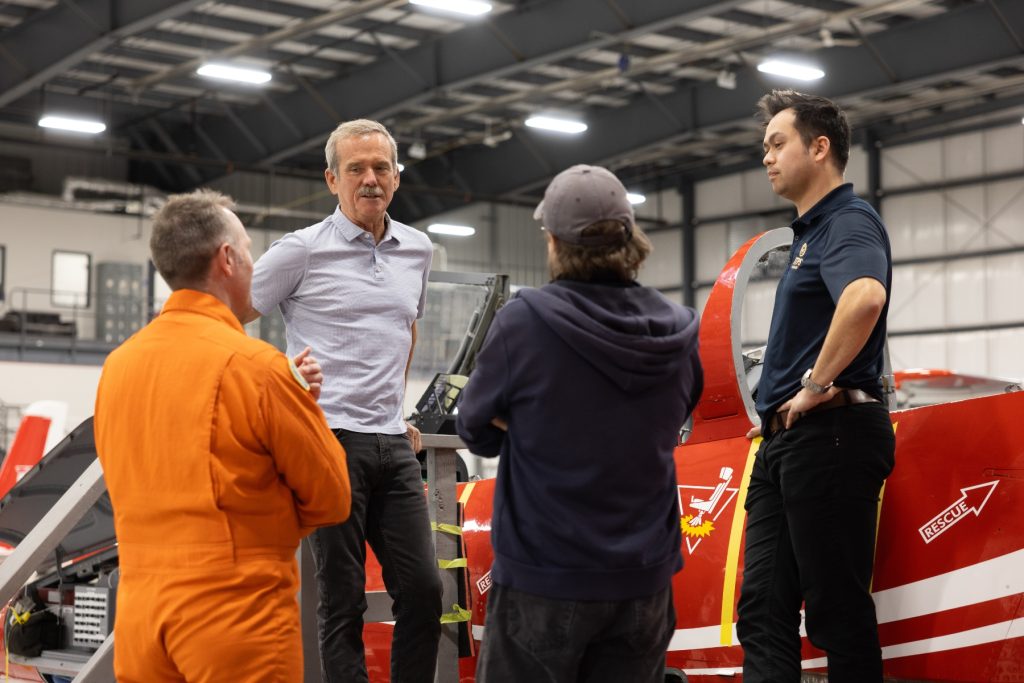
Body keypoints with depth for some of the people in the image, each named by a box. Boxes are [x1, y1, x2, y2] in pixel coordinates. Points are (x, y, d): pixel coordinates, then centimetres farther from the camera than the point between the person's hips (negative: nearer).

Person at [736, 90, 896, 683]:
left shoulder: (848, 222, -10)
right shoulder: (811, 231, 20)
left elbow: (865, 296, -33)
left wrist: (817, 384, -23)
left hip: (829, 433, -10)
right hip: (786, 439, 10)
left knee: (837, 611, -4)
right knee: (764, 609, 6)